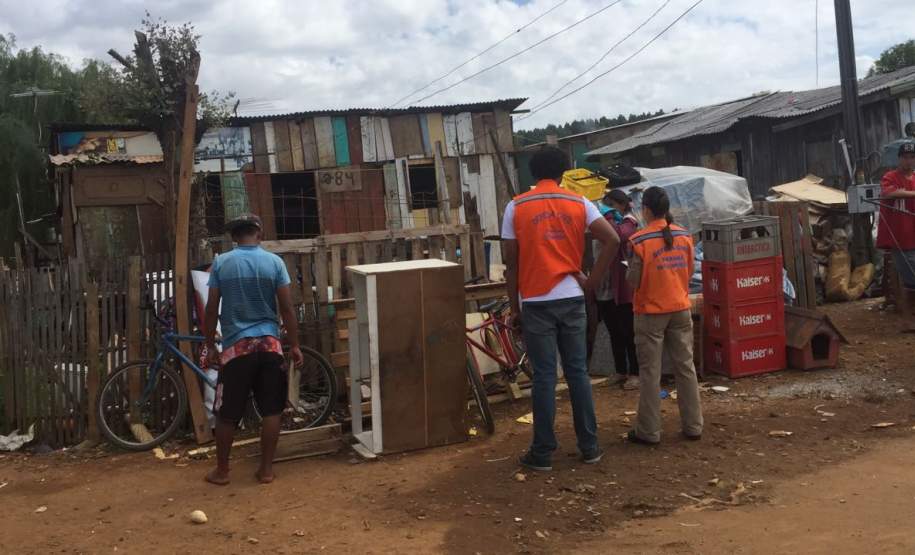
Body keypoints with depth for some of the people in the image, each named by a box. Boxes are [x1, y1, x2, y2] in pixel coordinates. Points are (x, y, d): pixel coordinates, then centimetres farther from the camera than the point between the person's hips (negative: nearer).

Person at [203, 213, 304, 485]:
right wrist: (295, 345, 5)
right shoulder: (274, 262, -1)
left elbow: (212, 310, -1)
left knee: (227, 414, 11)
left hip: (236, 345, 0)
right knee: (271, 410, 9)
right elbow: (287, 309, -2)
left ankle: (221, 470, 20)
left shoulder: (221, 263, -2)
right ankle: (266, 469, 14)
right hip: (269, 343, 0)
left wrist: (210, 345, 9)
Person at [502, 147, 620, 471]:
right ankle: (589, 447, 17)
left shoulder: (516, 208, -1)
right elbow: (612, 240, -6)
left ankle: (542, 453, 8)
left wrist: (514, 306, 6)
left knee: (544, 376, 2)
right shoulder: (578, 203, 4)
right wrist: (592, 281, 0)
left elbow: (511, 262, -1)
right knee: (578, 372, 10)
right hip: (571, 299, 2)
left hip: (536, 302, -2)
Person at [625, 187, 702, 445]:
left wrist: (630, 271, 7)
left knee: (650, 372, 2)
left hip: (650, 312, -4)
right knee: (685, 367, 11)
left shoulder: (638, 240, -14)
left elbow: (634, 281, -12)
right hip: (681, 309, 5)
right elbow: (689, 271, 11)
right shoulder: (684, 236, 2)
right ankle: (693, 426, 18)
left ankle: (648, 431, 7)